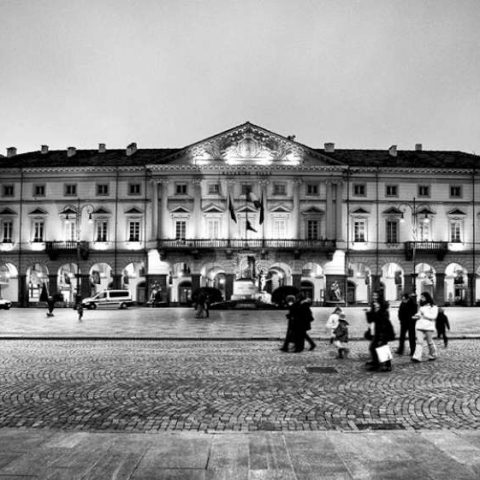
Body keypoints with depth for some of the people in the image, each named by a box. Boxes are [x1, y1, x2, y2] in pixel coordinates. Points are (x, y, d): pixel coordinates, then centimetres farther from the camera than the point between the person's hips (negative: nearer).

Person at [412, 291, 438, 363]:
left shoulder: (433, 307, -1)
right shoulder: (421, 306, 19)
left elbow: (433, 316, -12)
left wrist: (424, 314, -14)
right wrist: (417, 316, 7)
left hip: (429, 327, -4)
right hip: (419, 327, 4)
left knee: (430, 342, 7)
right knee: (419, 342, -7)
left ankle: (432, 355, 28)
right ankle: (417, 357, -15)